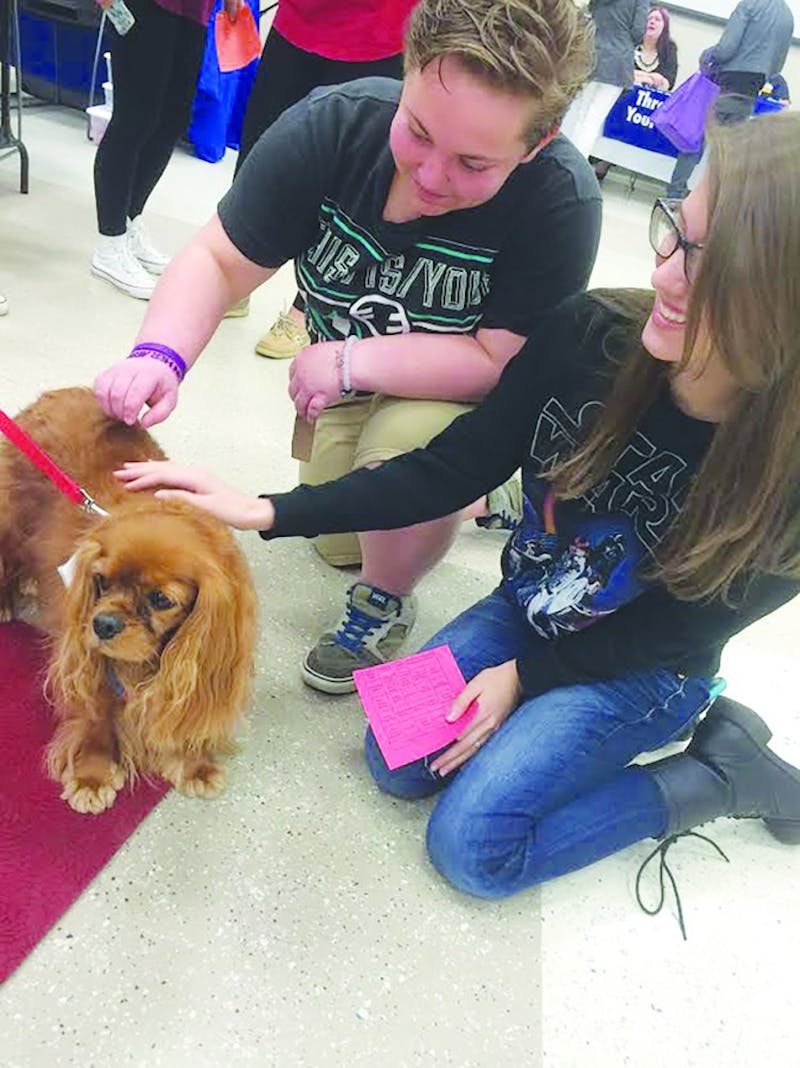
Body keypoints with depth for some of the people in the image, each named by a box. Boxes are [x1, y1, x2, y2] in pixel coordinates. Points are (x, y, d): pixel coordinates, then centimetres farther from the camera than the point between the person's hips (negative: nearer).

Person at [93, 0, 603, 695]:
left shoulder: (560, 198, -34)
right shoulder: (332, 125, -25)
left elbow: (502, 362, -31)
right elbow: (220, 261, -21)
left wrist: (351, 362, -32)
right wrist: (160, 354, -39)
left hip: (474, 397, -4)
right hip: (345, 383, 4)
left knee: (404, 442, -37)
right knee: (336, 542, 18)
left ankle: (384, 604, -5)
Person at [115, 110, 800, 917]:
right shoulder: (591, 336, -23)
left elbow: (678, 630, -13)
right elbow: (449, 472, -14)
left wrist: (523, 677, -14)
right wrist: (263, 513, -19)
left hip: (640, 669, -4)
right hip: (523, 610, 4)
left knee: (471, 844, -14)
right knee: (396, 763, -2)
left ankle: (723, 772, 3)